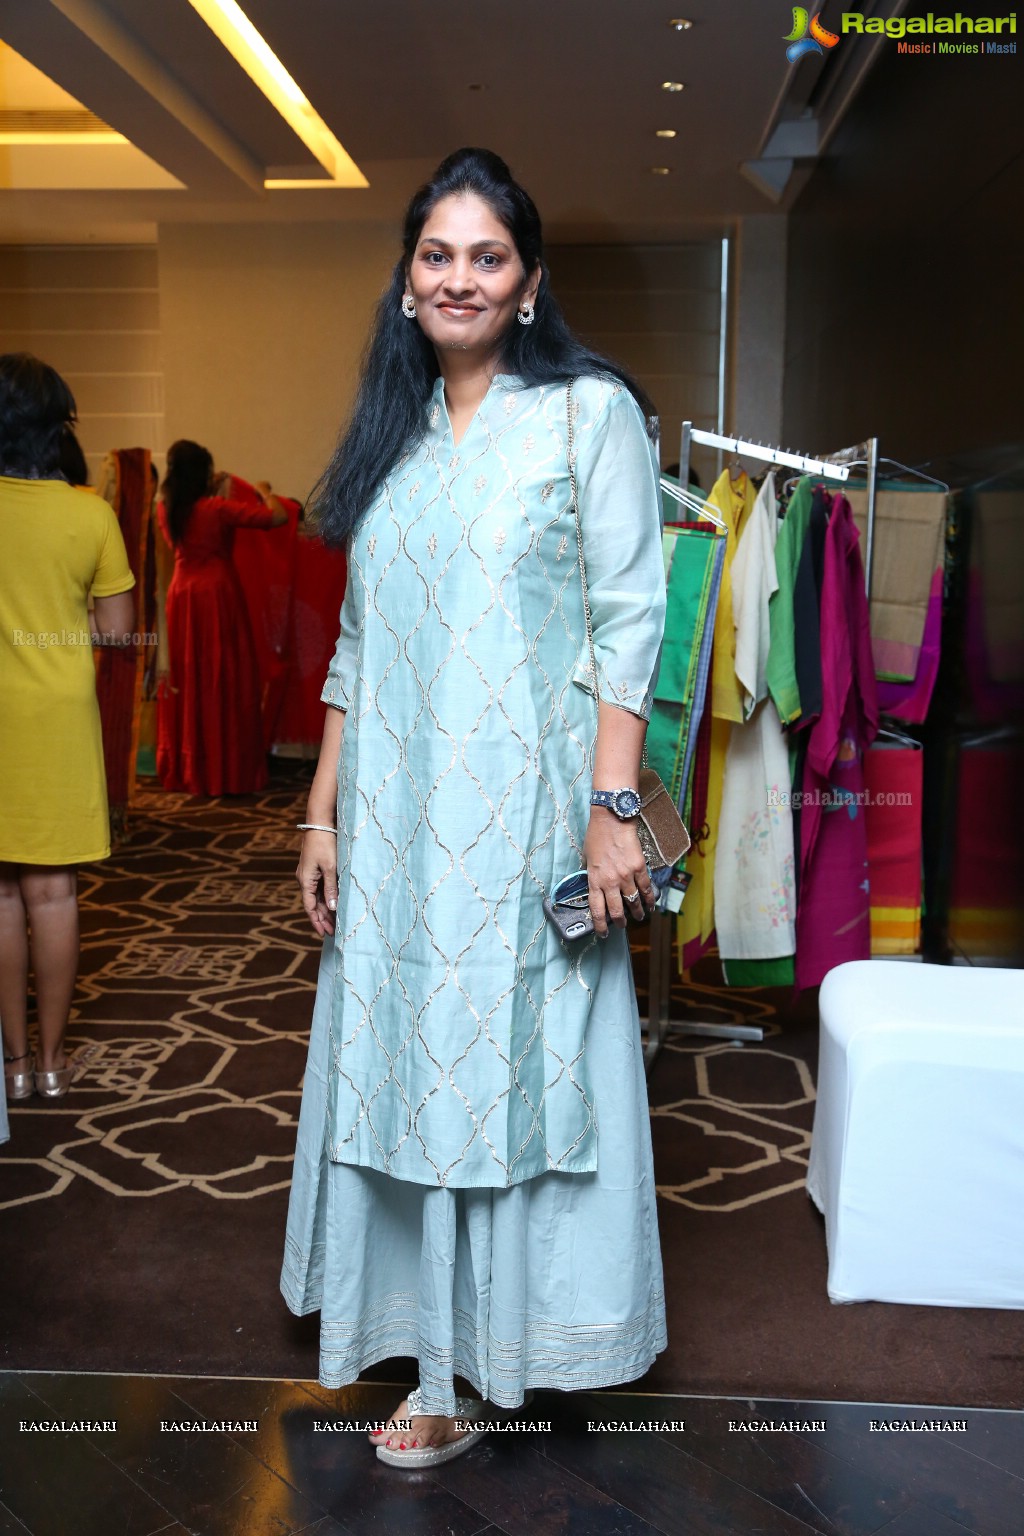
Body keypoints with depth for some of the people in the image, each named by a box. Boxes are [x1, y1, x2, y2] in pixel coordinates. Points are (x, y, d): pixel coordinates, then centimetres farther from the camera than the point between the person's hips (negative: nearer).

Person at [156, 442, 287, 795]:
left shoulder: (166, 510, 2)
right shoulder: (218, 508, -14)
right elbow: (278, 516, -15)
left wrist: (211, 489, 27)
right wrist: (263, 492, 5)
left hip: (182, 595, 6)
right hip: (218, 594, -5)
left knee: (184, 682, 13)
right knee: (224, 680, 1)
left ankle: (183, 768, 19)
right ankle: (226, 771, 4)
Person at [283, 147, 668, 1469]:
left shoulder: (590, 410, -2)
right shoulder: (394, 432, 14)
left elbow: (631, 617, -9)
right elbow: (358, 643, 13)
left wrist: (612, 808, -16)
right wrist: (323, 812, 10)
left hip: (526, 812, -5)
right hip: (397, 821, 6)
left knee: (519, 1065, 3)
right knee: (414, 1068, 10)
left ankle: (512, 1353, 23)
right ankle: (448, 1365, 27)